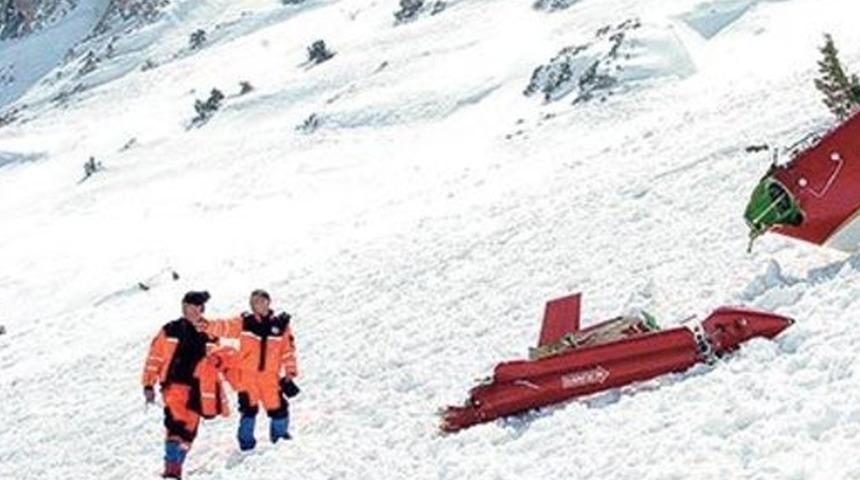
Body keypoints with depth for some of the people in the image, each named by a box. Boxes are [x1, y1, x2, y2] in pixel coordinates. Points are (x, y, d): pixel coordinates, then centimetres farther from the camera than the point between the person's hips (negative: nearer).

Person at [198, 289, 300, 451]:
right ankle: (246, 439, 15)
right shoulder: (244, 322, 2)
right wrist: (207, 325, -25)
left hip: (270, 375, 1)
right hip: (247, 374, 0)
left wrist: (290, 372, 6)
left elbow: (288, 350, 7)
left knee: (277, 406, 4)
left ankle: (280, 432, 31)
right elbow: (224, 327, -7)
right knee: (249, 407, -1)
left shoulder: (281, 324, 3)